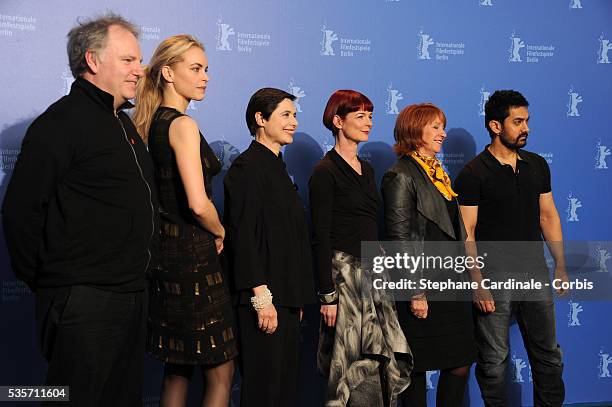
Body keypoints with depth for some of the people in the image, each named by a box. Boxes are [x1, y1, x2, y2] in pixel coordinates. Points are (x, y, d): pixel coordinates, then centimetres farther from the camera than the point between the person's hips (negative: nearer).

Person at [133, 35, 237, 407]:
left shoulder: (152, 124, 11)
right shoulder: (183, 125, -15)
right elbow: (198, 204, -25)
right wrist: (220, 233, -5)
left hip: (165, 250, 9)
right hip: (192, 255, -9)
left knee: (178, 367, 18)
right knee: (221, 370, 1)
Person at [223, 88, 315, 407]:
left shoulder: (277, 167, 17)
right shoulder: (247, 167, -9)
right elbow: (243, 236, -16)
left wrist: (296, 300, 17)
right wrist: (261, 297, -19)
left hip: (285, 297, 9)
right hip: (264, 297, -9)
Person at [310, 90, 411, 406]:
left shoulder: (366, 169, 15)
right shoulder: (325, 172, -8)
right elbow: (321, 237, -12)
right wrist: (327, 295, -15)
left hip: (373, 272, 8)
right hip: (344, 272, -7)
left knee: (384, 361, 5)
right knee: (355, 364, -2)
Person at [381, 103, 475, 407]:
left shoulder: (438, 172, 15)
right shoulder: (401, 176, -11)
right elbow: (400, 238, -16)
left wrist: (462, 276, 15)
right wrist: (416, 293, -17)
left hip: (451, 283, 8)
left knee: (461, 362, 9)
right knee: (417, 369, 3)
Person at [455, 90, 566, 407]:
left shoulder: (537, 165, 8)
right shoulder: (473, 174, -9)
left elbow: (548, 216, 13)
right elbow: (467, 232, -11)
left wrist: (560, 266, 10)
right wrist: (477, 284, -15)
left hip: (535, 270, 5)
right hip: (495, 275, -5)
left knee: (548, 353, 13)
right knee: (494, 359, 6)